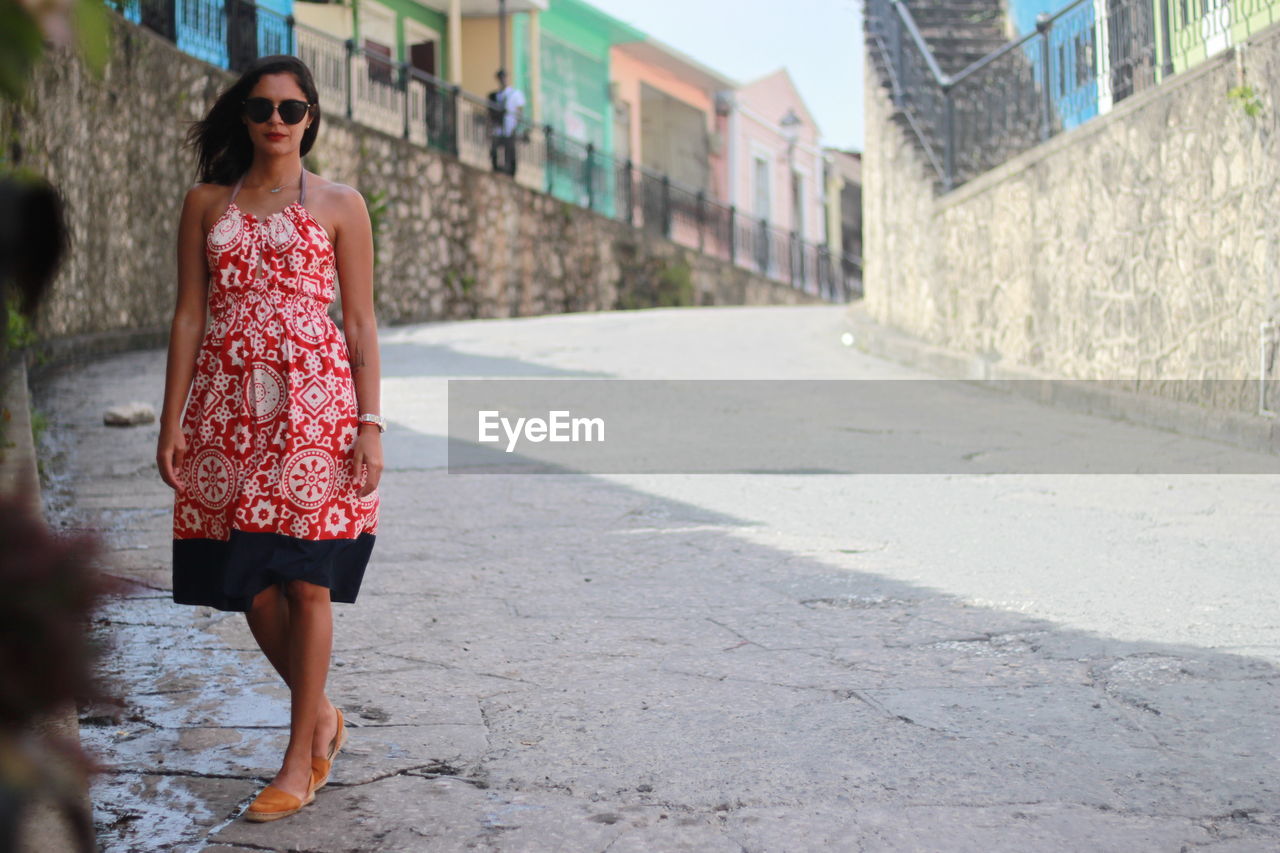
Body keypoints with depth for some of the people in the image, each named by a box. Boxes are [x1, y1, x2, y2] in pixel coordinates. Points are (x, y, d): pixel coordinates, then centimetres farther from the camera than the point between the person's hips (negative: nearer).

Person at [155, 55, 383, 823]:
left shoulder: (339, 205, 6)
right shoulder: (207, 203, 12)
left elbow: (361, 323, 3)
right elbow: (189, 315, 10)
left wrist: (370, 426, -5)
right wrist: (171, 423, 4)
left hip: (314, 401, -3)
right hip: (228, 406, 3)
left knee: (306, 582, -3)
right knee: (249, 582, 5)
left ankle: (300, 761, 9)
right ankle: (322, 716, 28)